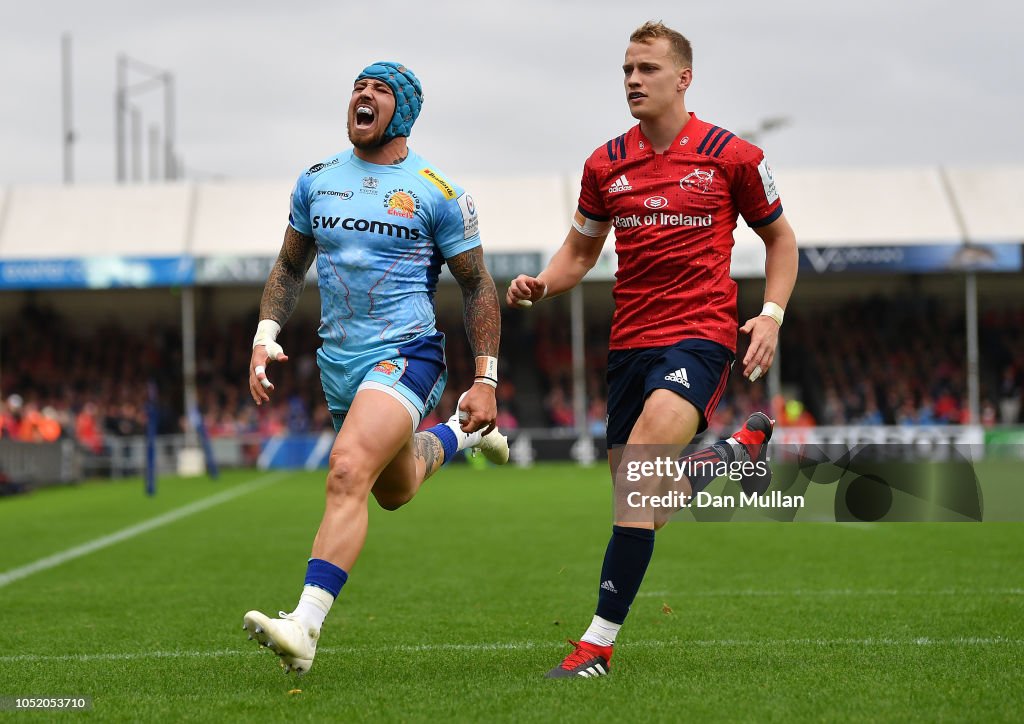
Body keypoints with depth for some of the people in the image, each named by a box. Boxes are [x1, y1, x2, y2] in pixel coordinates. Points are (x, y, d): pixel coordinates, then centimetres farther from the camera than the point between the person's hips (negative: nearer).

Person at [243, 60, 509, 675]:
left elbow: (478, 285, 0)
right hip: (338, 363, 7)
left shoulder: (436, 193, -5)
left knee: (348, 473, -28)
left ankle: (305, 627, -33)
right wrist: (265, 338, 5)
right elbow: (290, 267, 20)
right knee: (394, 491, 22)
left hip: (407, 354, -6)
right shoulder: (317, 181, 8)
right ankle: (455, 437, 55)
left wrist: (486, 380, -4)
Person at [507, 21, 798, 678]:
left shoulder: (732, 157, -1)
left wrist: (771, 316, -2)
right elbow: (582, 249, 20)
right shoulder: (606, 165, 8)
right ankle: (740, 448, 41)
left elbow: (779, 236, 12)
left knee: (641, 463, -26)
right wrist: (541, 285, -1)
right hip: (630, 341, 5)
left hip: (700, 333, -5)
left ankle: (600, 641, -24)